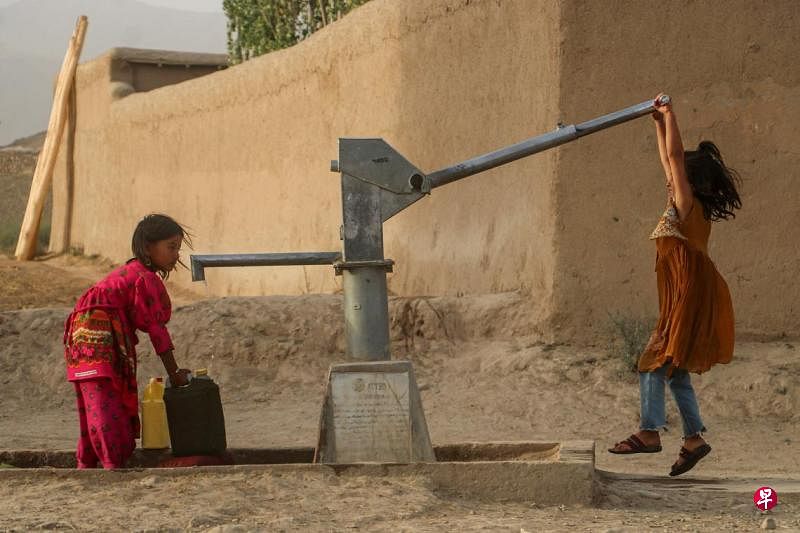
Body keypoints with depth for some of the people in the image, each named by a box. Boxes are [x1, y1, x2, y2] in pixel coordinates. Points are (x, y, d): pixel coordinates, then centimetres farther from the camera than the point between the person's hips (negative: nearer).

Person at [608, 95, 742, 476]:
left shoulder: (687, 207, -8)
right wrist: (659, 122, 23)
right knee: (673, 370, 9)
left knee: (654, 363, -11)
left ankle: (649, 432, -12)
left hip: (691, 300, -10)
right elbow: (668, 159, 23)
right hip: (684, 300, 10)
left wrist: (670, 116, -6)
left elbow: (675, 156, -13)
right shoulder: (683, 208, 15)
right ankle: (693, 438, 9)